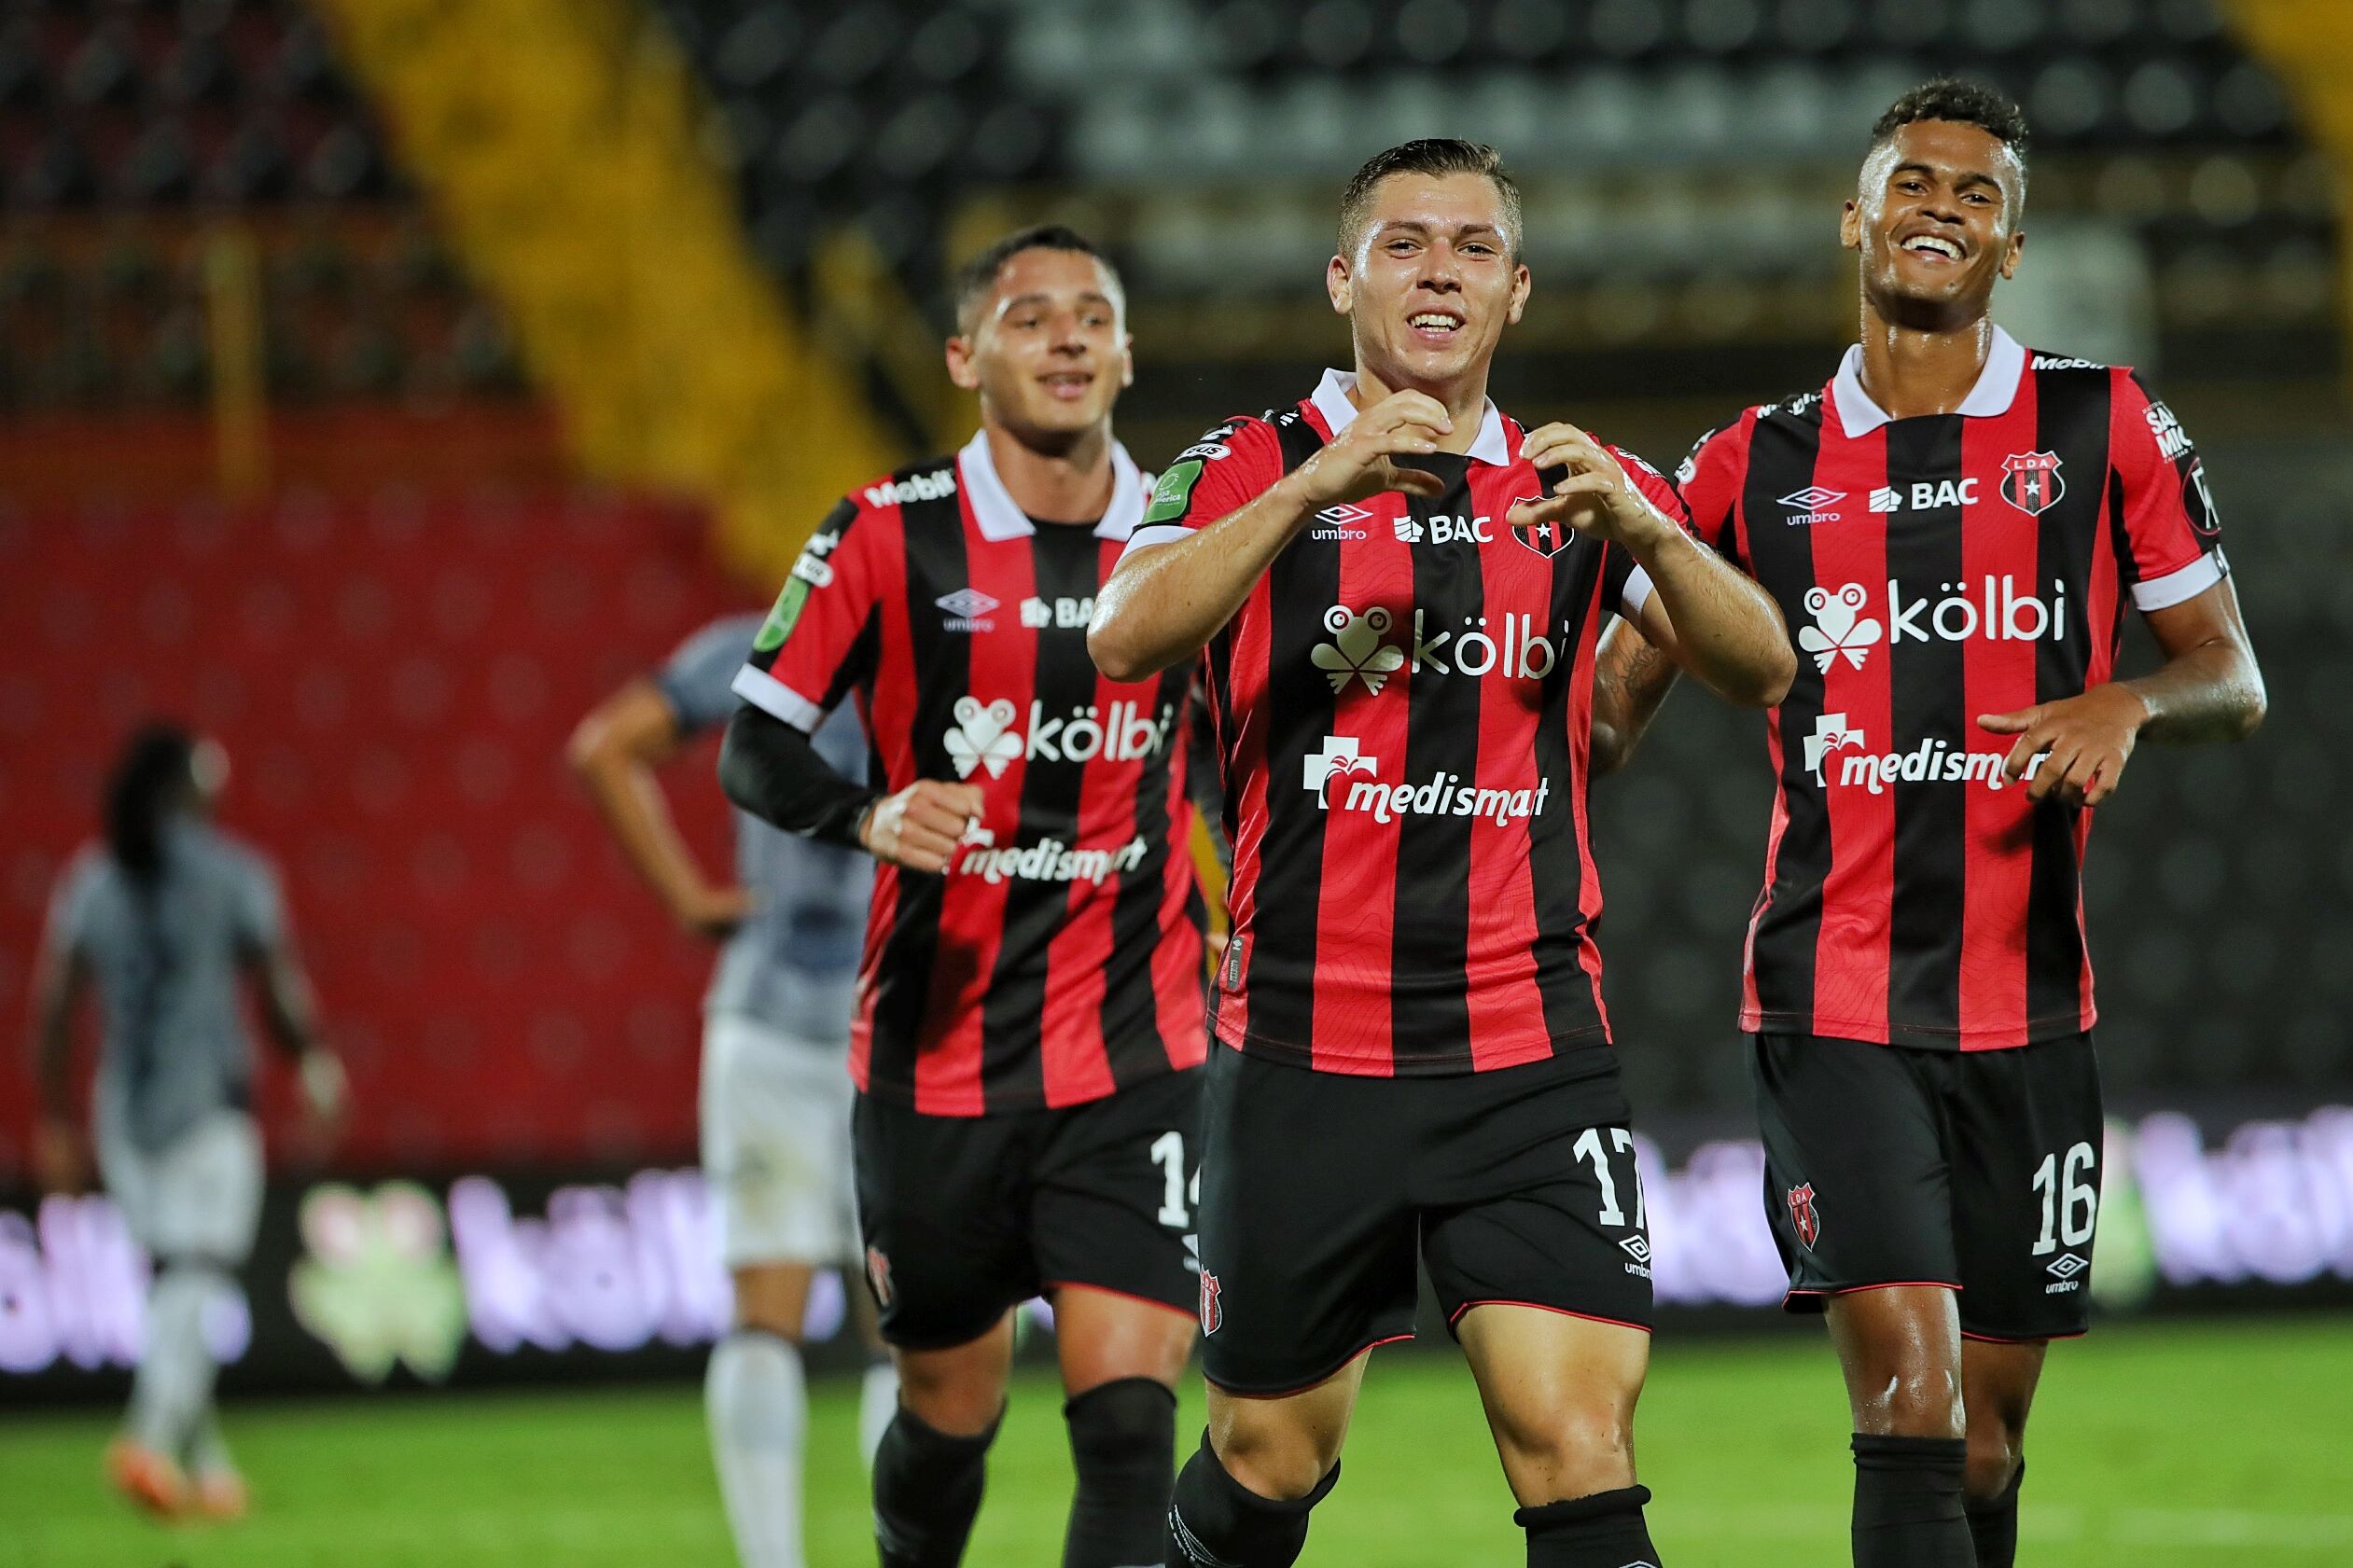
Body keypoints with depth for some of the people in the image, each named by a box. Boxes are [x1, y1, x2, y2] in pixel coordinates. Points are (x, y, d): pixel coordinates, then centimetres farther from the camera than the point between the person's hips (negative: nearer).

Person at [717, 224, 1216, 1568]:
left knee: (1129, 1411, -15)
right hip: (938, 1046, 0)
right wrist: (873, 815, -22)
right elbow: (754, 747, -3)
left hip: (1134, 1053, 1)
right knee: (950, 1417, 11)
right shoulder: (891, 536, -4)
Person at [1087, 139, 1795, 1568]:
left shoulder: (1577, 487, 10)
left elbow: (1760, 667, -4)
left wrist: (1634, 524, -22)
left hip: (1532, 1045, 1)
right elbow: (1127, 638, -16)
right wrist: (1320, 483, -28)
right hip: (1305, 1056, -1)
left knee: (1580, 1452, -13)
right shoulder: (1257, 472, 3)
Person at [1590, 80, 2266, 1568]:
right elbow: (1611, 704, 14)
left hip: (2030, 1009, 2)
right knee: (1910, 1404, -17)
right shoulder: (1763, 462, 7)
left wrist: (2127, 704, -14)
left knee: (1986, 1446, 7)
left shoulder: (2106, 427, 5)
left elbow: (2234, 677, 8)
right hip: (1835, 1001, -1)